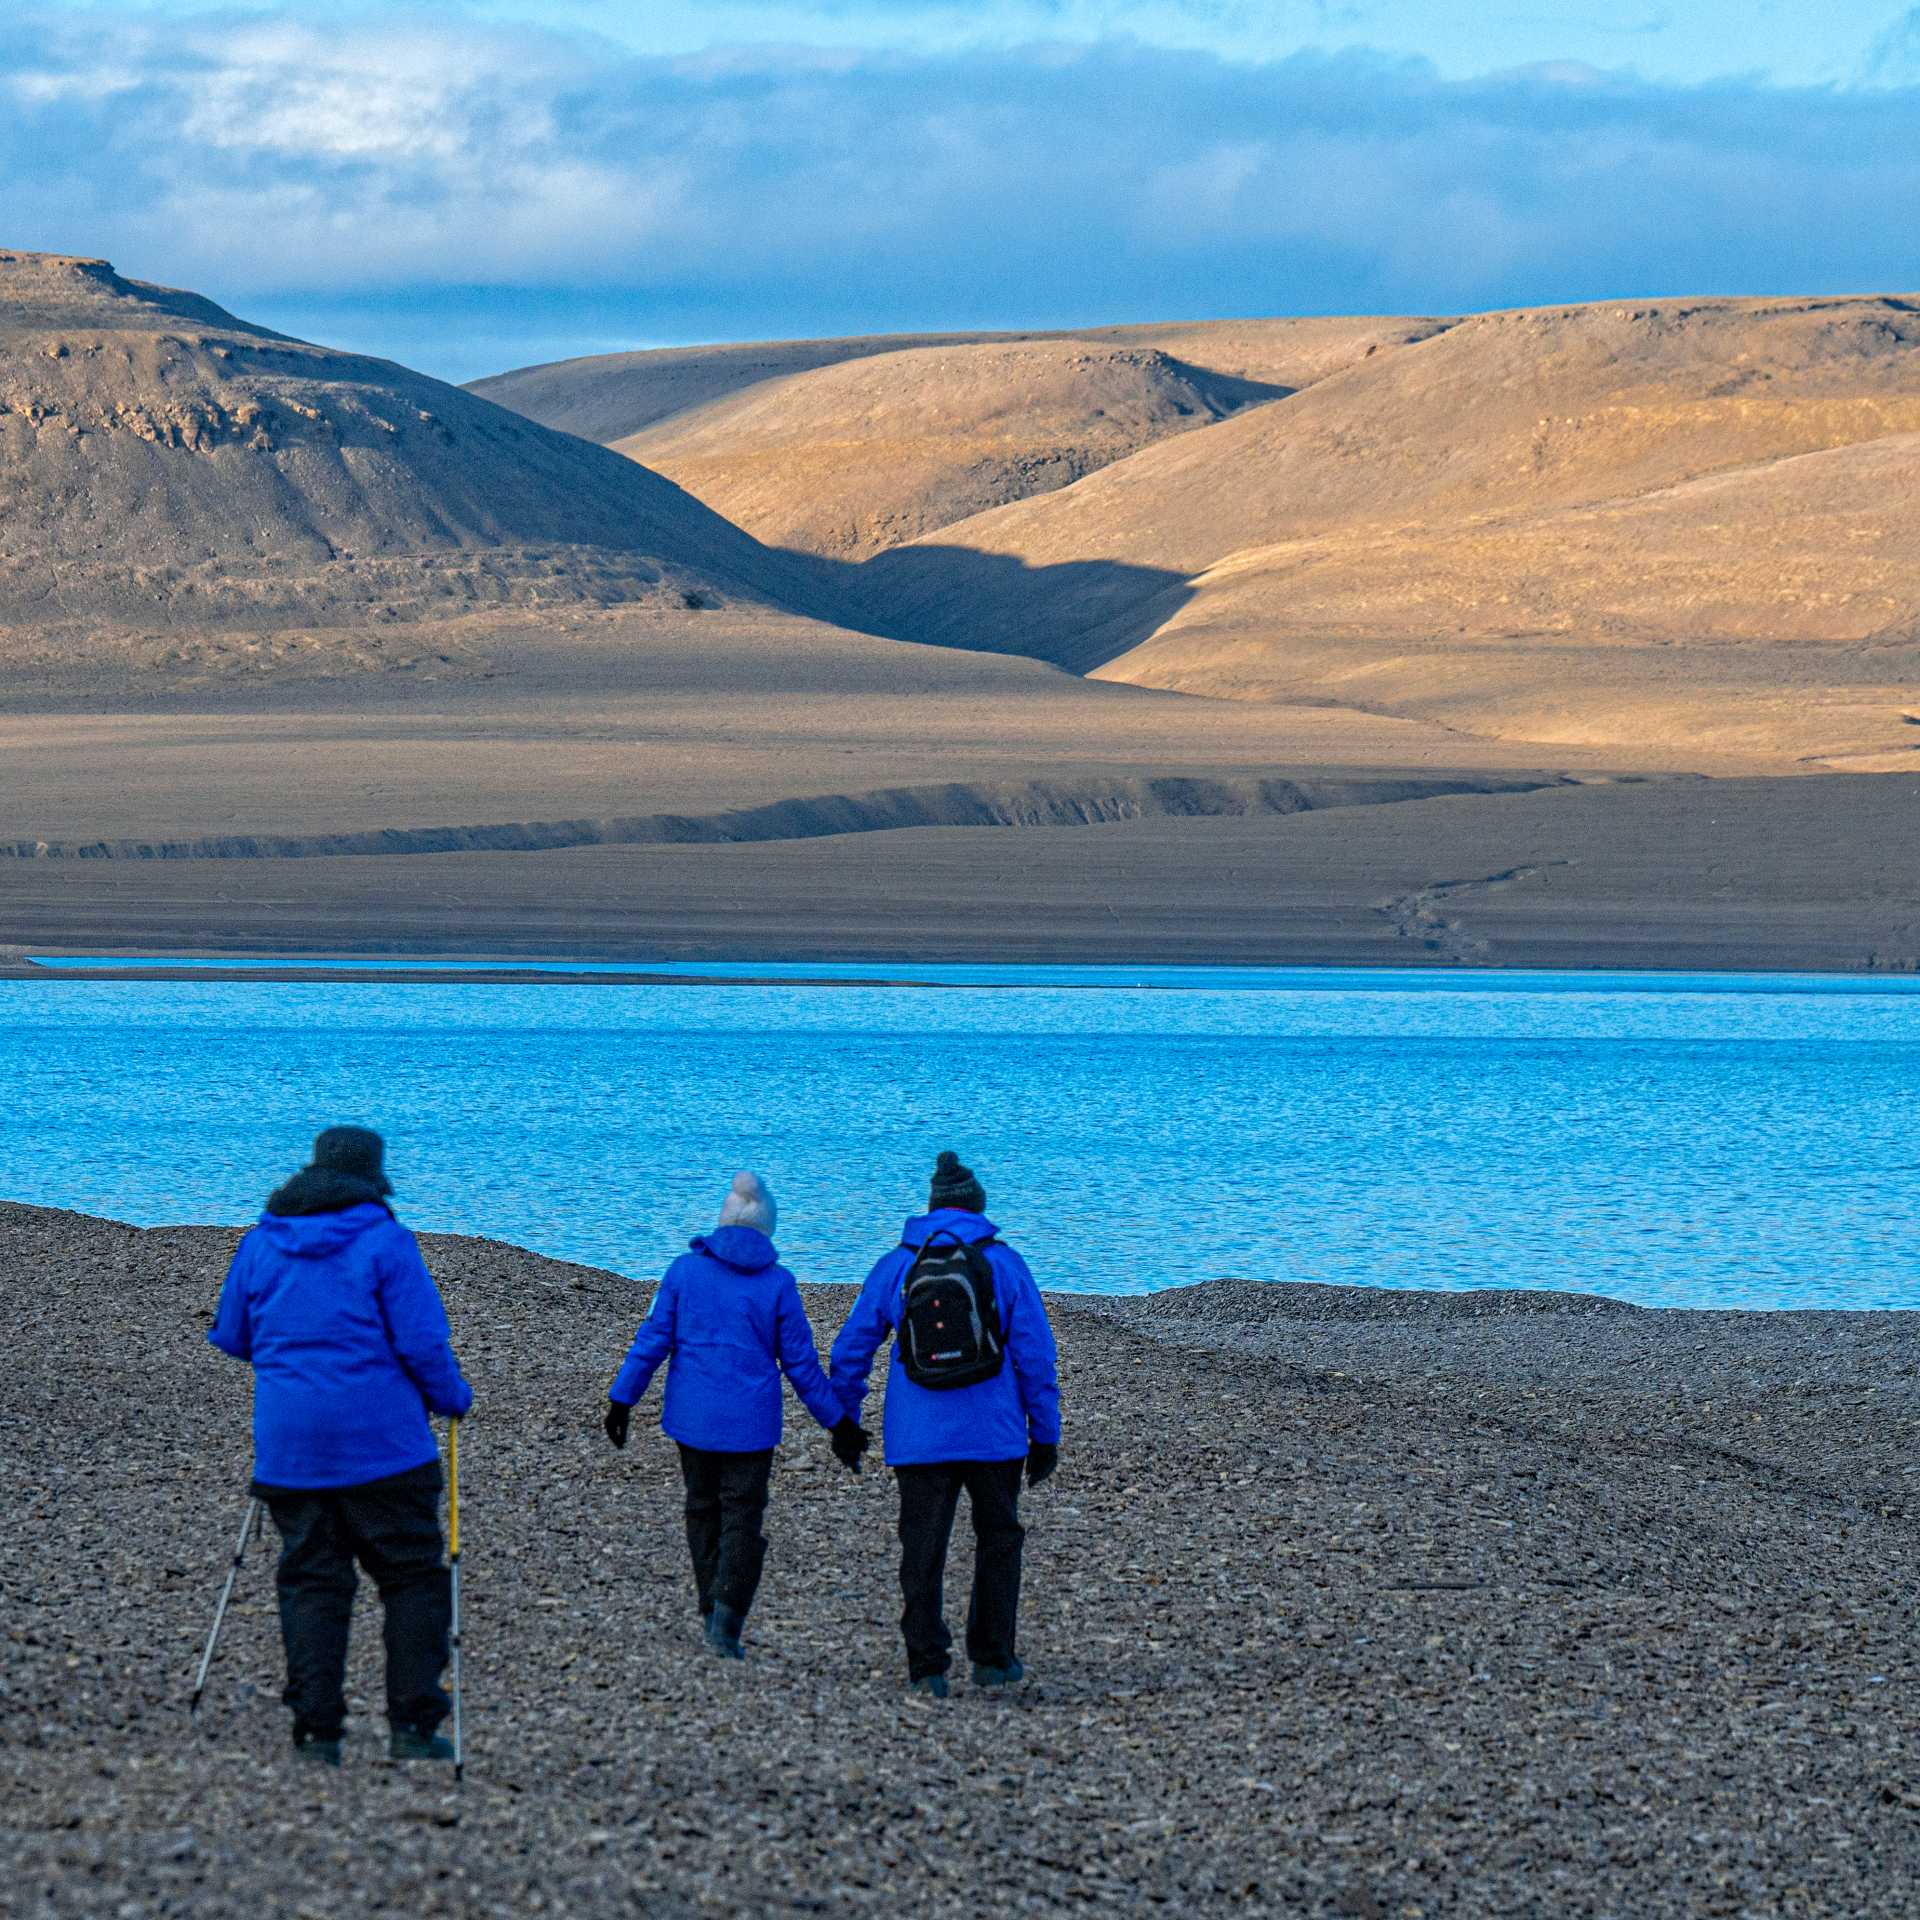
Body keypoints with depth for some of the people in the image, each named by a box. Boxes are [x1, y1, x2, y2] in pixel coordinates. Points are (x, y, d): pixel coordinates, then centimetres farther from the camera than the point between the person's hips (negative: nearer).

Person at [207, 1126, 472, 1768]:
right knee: (411, 1577, 5)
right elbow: (423, 1344, -11)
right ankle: (412, 1725, -1)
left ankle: (316, 1731, 1)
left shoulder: (262, 1242, 7)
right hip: (382, 1443, -4)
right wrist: (454, 1398, 8)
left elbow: (230, 1337, 15)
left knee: (311, 1580, 7)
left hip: (289, 1445, 4)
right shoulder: (386, 1242, -6)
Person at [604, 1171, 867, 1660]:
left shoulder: (686, 1269, -2)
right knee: (742, 1519, 2)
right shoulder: (777, 1284, -6)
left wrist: (622, 1398, 6)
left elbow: (652, 1340, -2)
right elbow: (801, 1363, -3)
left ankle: (711, 1612, 23)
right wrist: (837, 1423, 6)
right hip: (749, 1422, -2)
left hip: (692, 1417, 2)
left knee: (703, 1509, 18)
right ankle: (726, 1623, -12)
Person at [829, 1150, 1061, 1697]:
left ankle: (927, 1668, -1)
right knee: (998, 1538, 17)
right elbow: (1035, 1355, -3)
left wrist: (844, 1419, 20)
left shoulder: (896, 1267, 3)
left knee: (922, 1551, 5)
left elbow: (851, 1349, 8)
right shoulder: (1004, 1264, -1)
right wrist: (1046, 1435, 3)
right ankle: (992, 1659, 17)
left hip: (918, 1437, 0)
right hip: (994, 1432, 0)